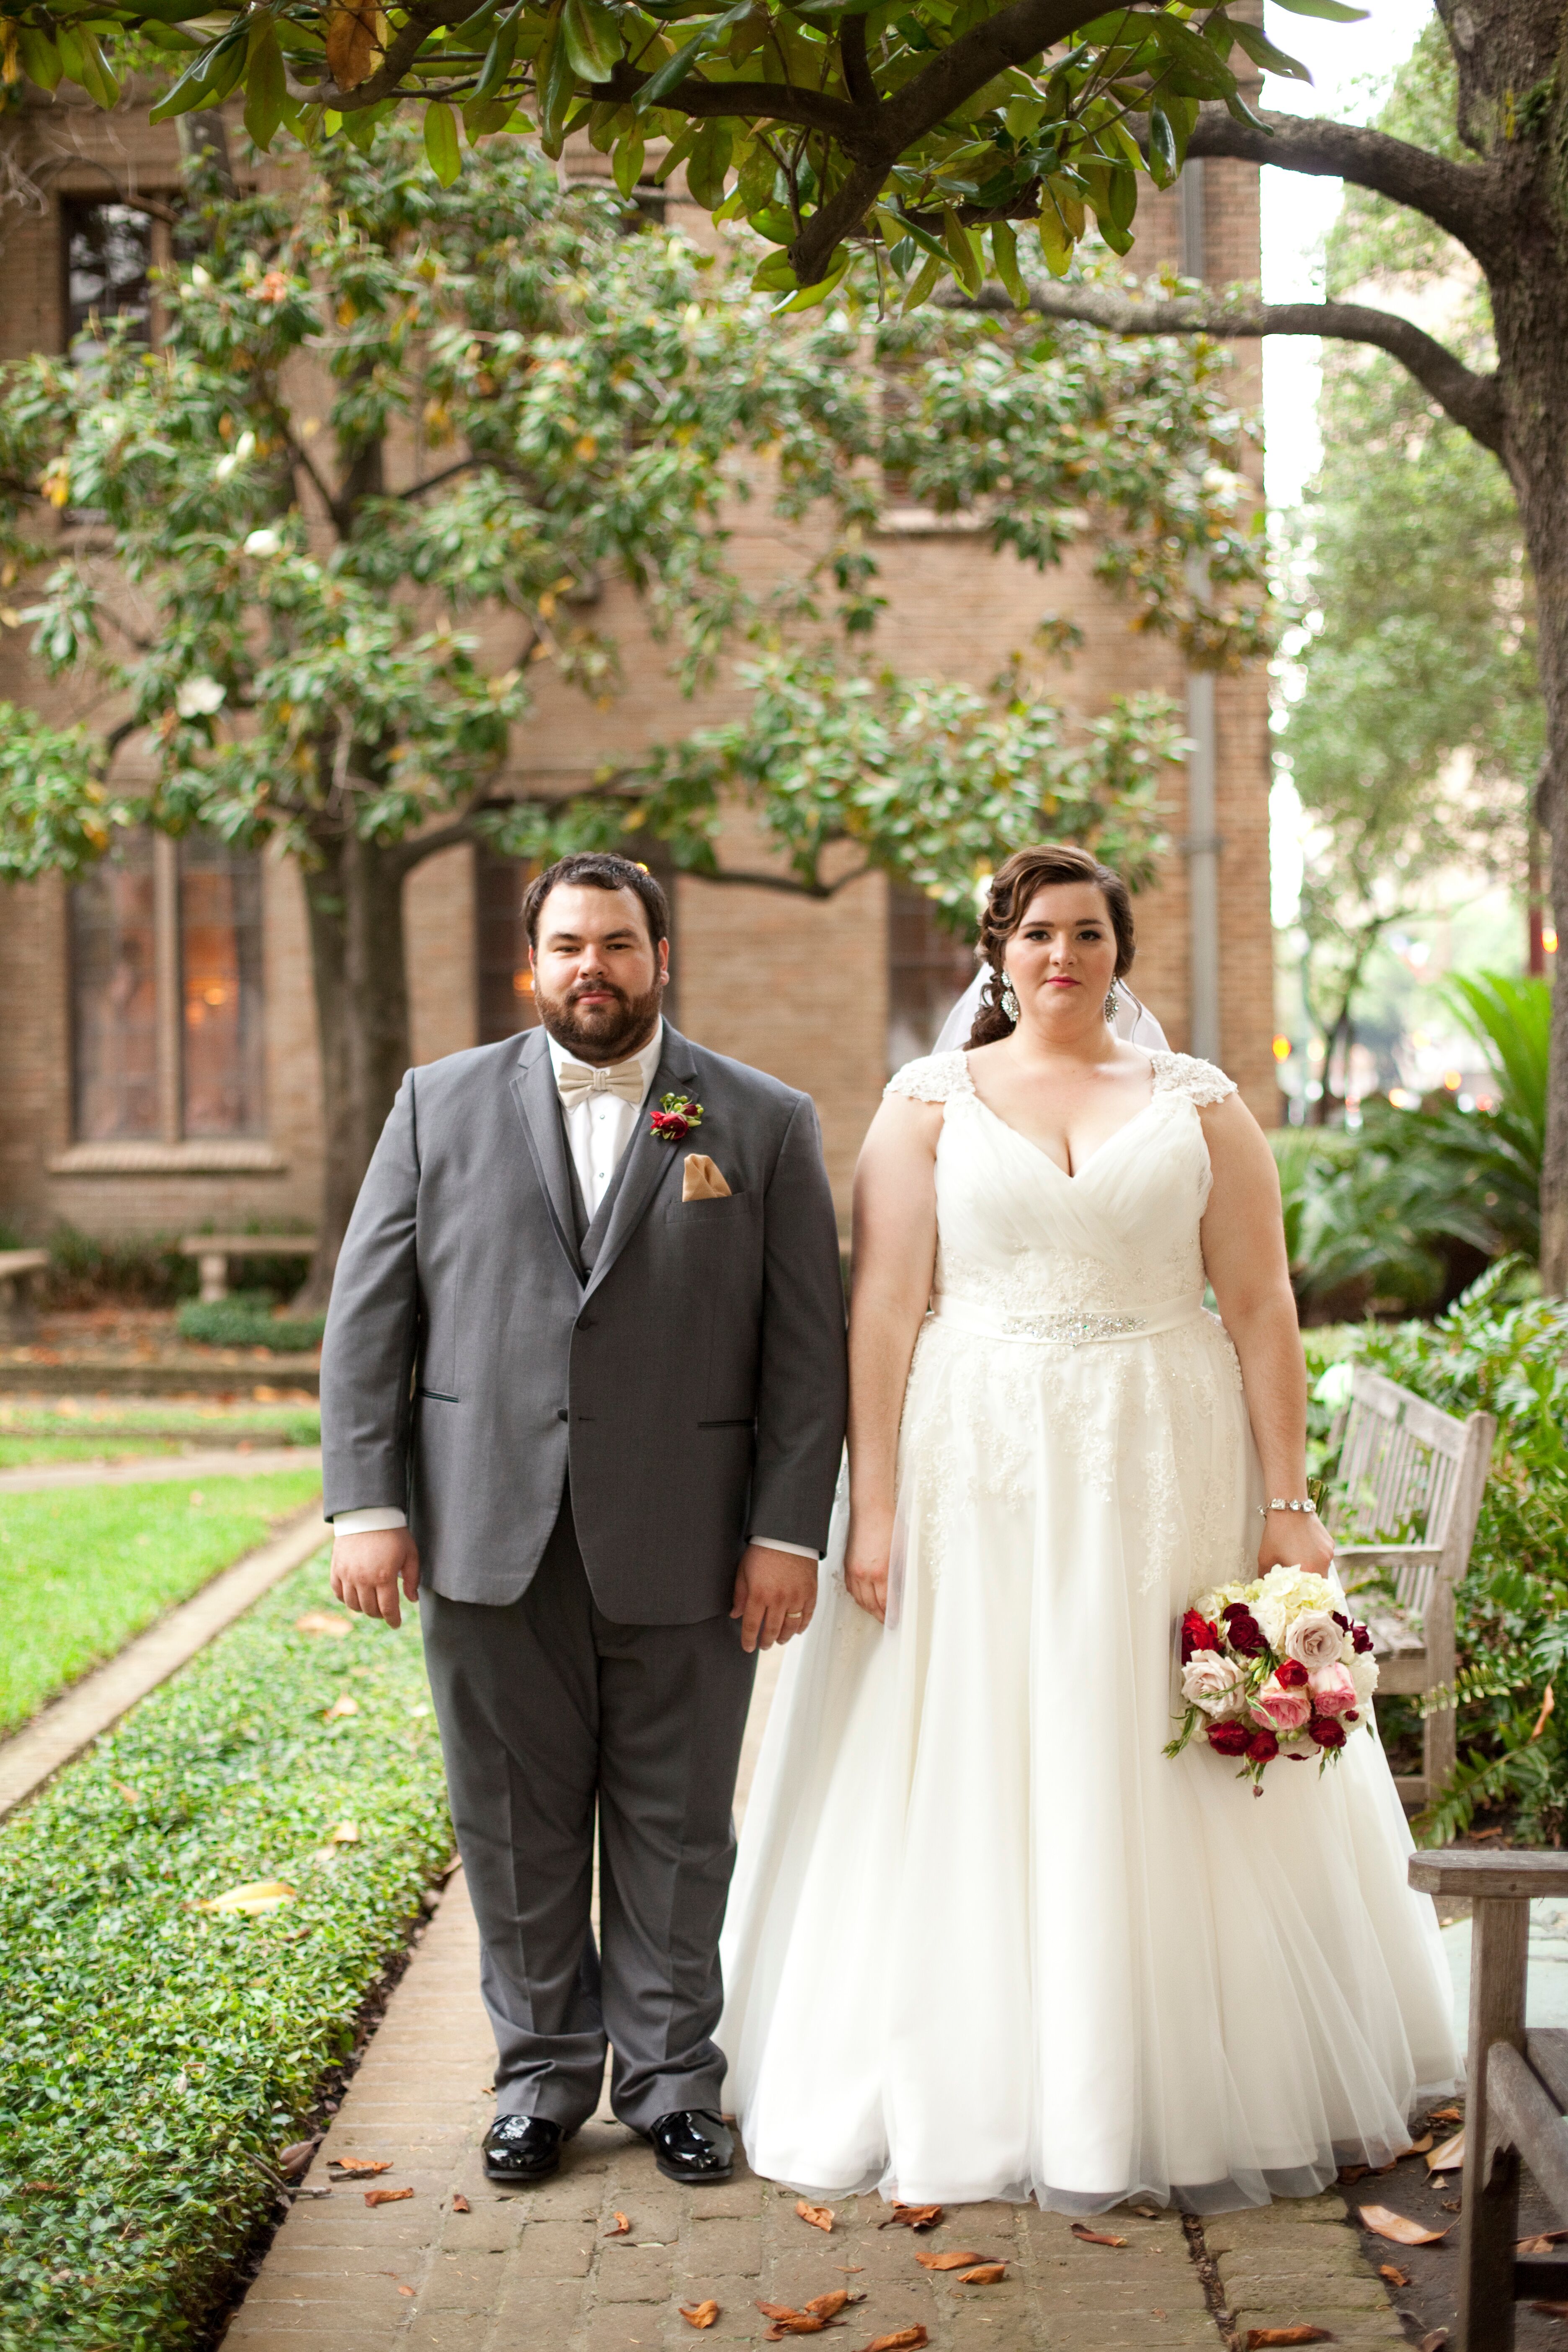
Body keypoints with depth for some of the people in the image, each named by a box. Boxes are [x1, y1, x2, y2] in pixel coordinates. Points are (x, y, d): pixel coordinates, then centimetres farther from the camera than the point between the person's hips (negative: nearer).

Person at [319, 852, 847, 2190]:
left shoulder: (765, 1125, 4)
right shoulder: (440, 1106, 7)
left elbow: (807, 1347, 1)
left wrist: (790, 1530, -6)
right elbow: (369, 1317, 5)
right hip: (488, 1541, 1)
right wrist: (366, 1503, -3)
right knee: (517, 1827, 10)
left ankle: (672, 2081, 25)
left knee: (676, 1831, 9)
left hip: (683, 1551, -1)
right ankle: (544, 2074, 27)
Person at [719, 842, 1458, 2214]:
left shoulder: (1202, 1106, 7)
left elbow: (1263, 1307, 3)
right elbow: (884, 1309, -1)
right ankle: (978, 2089, 16)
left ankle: (1182, 2094, 21)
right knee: (971, 1782, 2)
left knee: (1164, 1794, 5)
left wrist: (1288, 1505, -4)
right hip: (978, 1480, 0)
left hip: (1165, 1483, 1)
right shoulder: (930, 1103, 5)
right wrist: (874, 1507, -7)